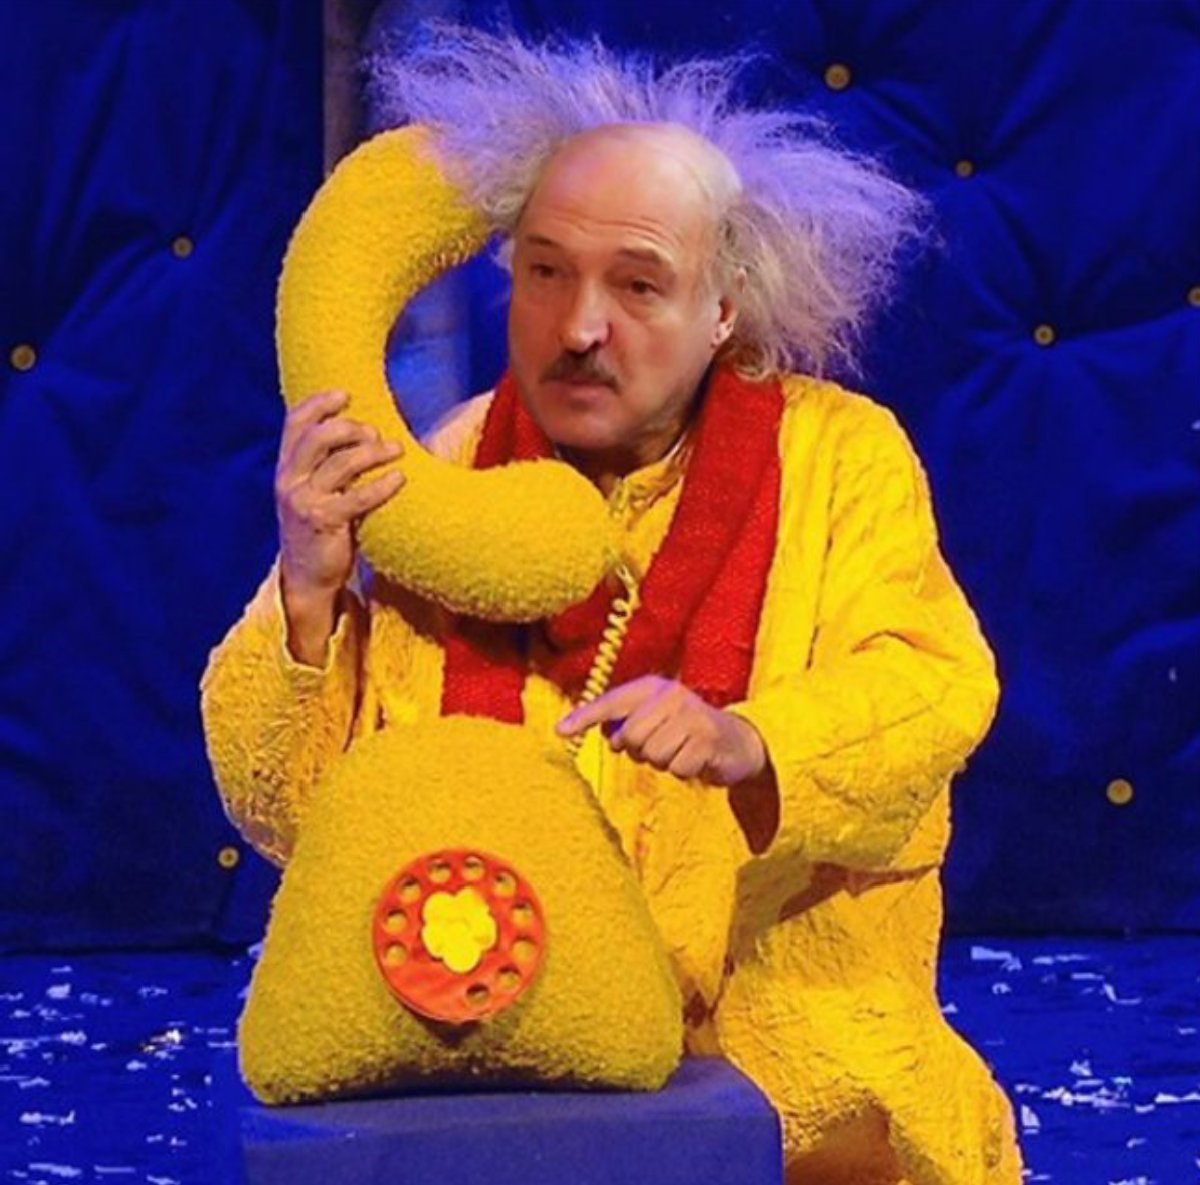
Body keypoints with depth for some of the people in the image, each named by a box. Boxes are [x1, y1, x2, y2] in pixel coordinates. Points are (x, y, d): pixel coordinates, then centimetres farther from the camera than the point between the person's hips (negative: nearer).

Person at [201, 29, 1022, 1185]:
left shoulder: (840, 457, 3)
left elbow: (932, 689, -10)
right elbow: (289, 816, 4)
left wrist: (746, 742, -29)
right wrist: (308, 591, -13)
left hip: (793, 1057, 1)